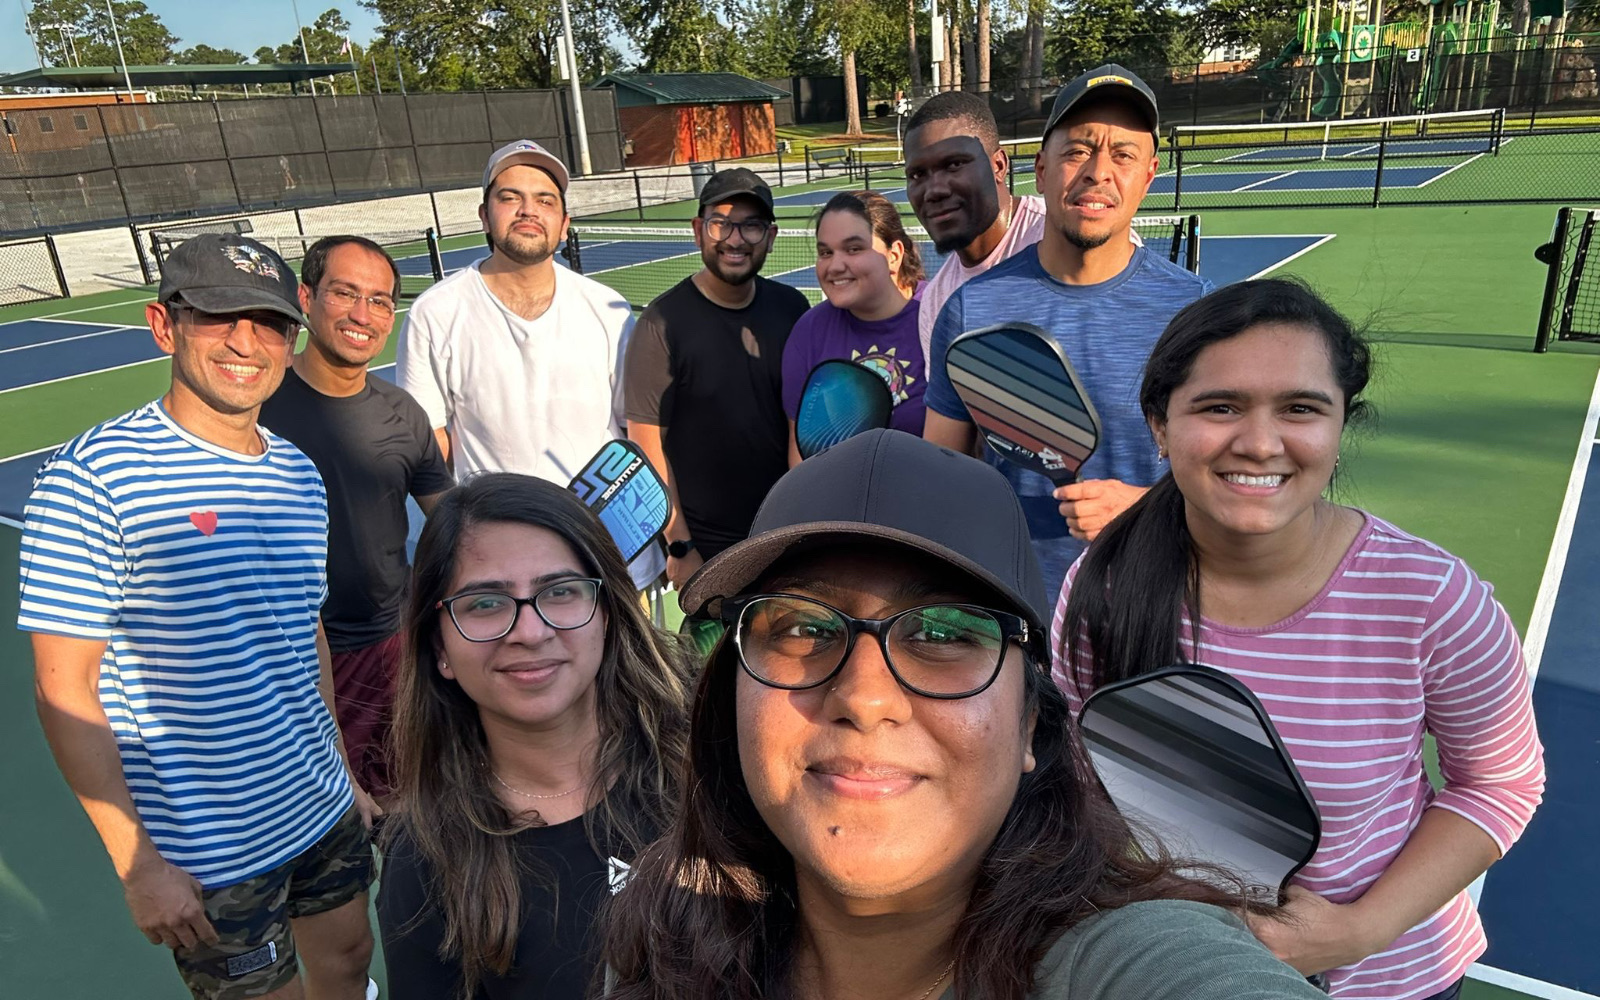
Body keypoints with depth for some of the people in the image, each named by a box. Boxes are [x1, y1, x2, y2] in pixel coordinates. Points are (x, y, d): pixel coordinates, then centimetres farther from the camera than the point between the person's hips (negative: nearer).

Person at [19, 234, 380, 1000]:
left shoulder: (301, 475, 2)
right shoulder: (93, 476, -17)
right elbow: (64, 693, -15)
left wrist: (344, 776, 15)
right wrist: (138, 865, -15)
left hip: (325, 812, 6)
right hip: (206, 856, -6)